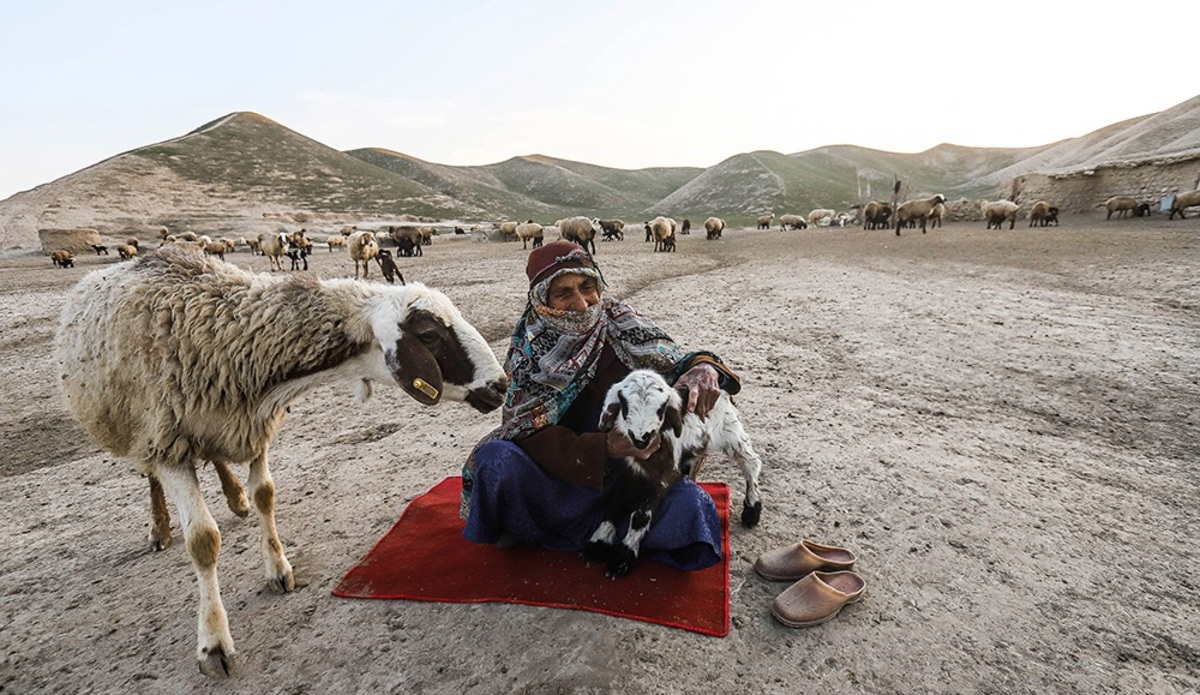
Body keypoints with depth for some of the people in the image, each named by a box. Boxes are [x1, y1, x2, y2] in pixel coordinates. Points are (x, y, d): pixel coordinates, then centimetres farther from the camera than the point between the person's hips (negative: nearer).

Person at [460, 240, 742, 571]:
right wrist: (604, 448, -34)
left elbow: (675, 361, -9)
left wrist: (704, 367, -35)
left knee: (690, 507, -26)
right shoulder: (531, 350, -10)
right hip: (562, 471, -1)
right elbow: (534, 436, -18)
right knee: (496, 458, -28)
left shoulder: (620, 322, -7)